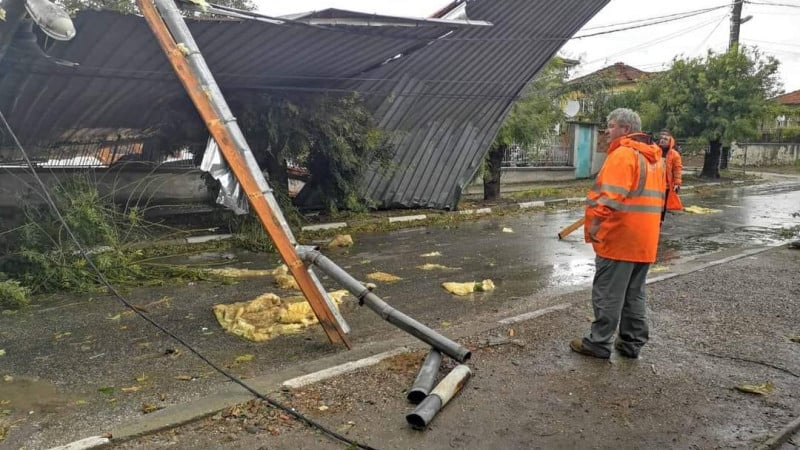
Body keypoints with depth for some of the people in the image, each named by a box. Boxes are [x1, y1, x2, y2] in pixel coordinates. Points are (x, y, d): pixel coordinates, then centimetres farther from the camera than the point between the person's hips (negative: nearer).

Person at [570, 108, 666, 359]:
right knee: (634, 294, 16)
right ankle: (632, 343, 22)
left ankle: (599, 343, 6)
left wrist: (596, 221, -25)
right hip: (645, 239, 9)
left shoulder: (623, 154, -12)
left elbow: (611, 194, -24)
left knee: (607, 294, -1)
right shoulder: (655, 157, 17)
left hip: (619, 237, -9)